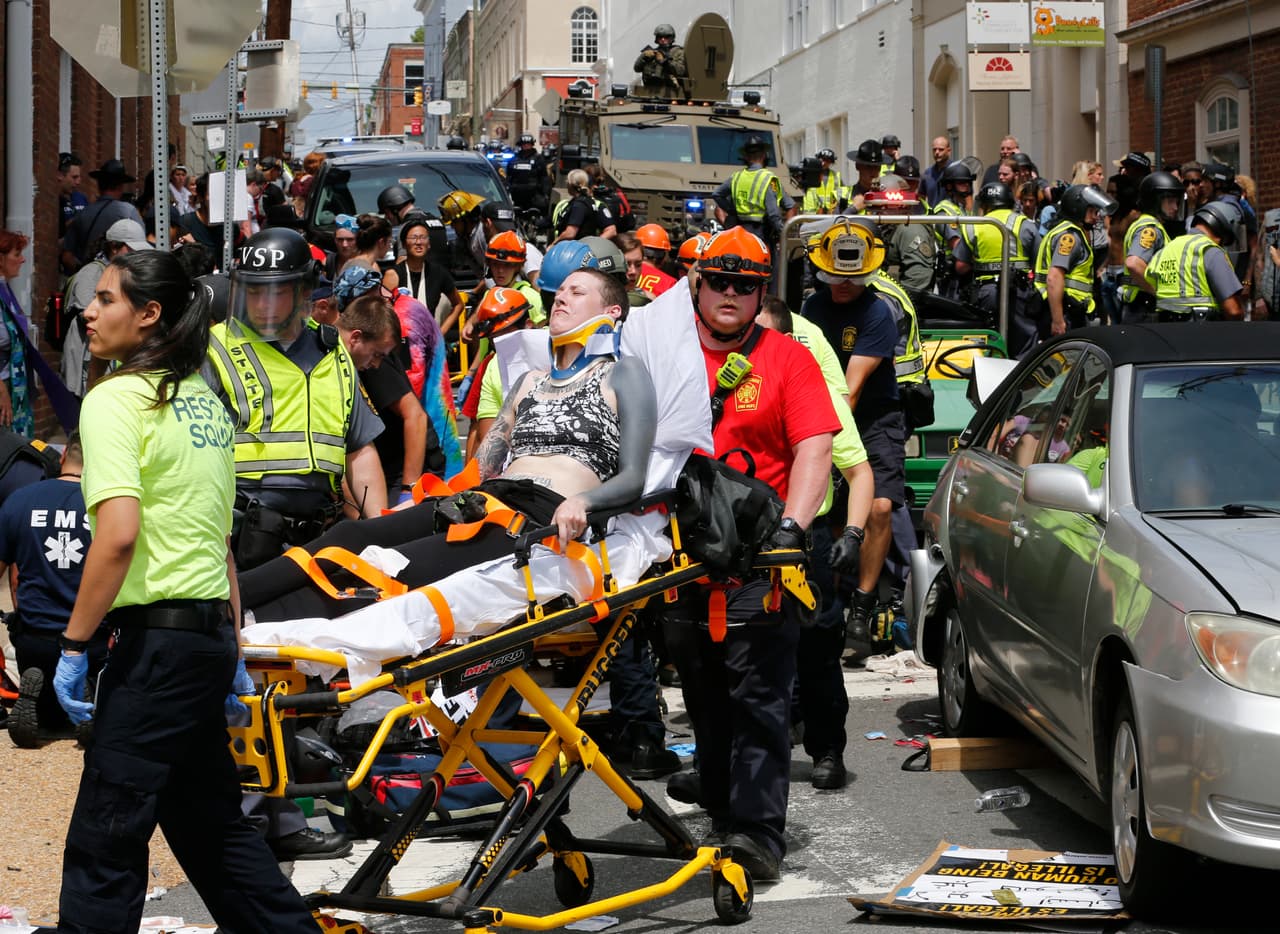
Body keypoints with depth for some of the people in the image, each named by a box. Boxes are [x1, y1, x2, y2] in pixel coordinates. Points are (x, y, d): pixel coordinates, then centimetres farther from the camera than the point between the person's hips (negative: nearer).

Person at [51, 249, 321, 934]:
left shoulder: (116, 400, -11)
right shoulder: (204, 401, 15)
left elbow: (118, 534, -22)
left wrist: (73, 646, -16)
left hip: (157, 636, -9)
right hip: (212, 633, 9)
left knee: (104, 839, -4)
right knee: (207, 821, 19)